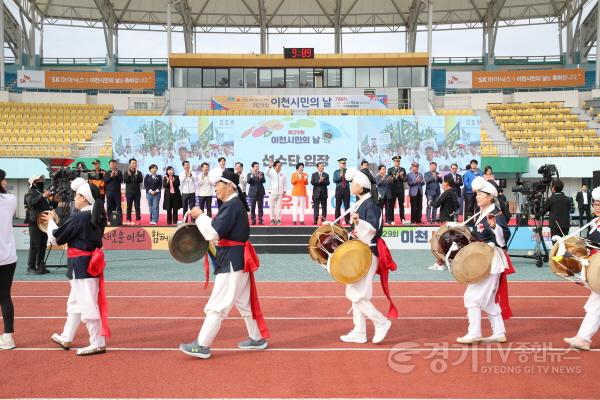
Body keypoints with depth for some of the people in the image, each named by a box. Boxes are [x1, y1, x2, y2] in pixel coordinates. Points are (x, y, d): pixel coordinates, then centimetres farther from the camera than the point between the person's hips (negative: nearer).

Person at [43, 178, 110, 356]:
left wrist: (51, 221, 9)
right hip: (91, 263, 9)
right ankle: (66, 338, 33)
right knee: (75, 302, 20)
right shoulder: (97, 216, 5)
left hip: (81, 265, -9)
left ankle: (98, 343, 4)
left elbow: (56, 238, -8)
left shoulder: (78, 218, -18)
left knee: (87, 304, -2)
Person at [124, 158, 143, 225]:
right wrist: (129, 175, -19)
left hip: (137, 192, 0)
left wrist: (136, 174, -18)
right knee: (129, 206, 3)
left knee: (137, 206, -2)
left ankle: (138, 220, -1)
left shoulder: (139, 173, 7)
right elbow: (125, 180, -6)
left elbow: (141, 180, -7)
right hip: (129, 192, 0)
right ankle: (128, 220, 7)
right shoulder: (126, 173, 7)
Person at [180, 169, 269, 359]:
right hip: (238, 258, 11)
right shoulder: (236, 204, 13)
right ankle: (257, 338, 29)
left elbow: (214, 233, -23)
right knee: (244, 302, 19)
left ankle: (202, 345, 1)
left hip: (232, 261, -11)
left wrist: (200, 216, -11)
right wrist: (203, 219, 5)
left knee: (217, 304, -5)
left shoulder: (231, 206, -18)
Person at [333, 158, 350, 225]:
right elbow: (334, 180, -4)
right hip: (339, 189, 0)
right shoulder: (336, 172, 8)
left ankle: (347, 220, 4)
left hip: (346, 189, 0)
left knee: (347, 206, 0)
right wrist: (340, 176, -17)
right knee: (338, 206, 3)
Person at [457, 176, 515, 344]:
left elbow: (504, 238, -26)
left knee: (472, 296, -8)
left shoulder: (497, 214, -15)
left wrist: (494, 226, -41)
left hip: (491, 261, -10)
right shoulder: (481, 214, 12)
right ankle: (499, 333, 22)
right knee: (488, 299, 15)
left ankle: (474, 333, -1)